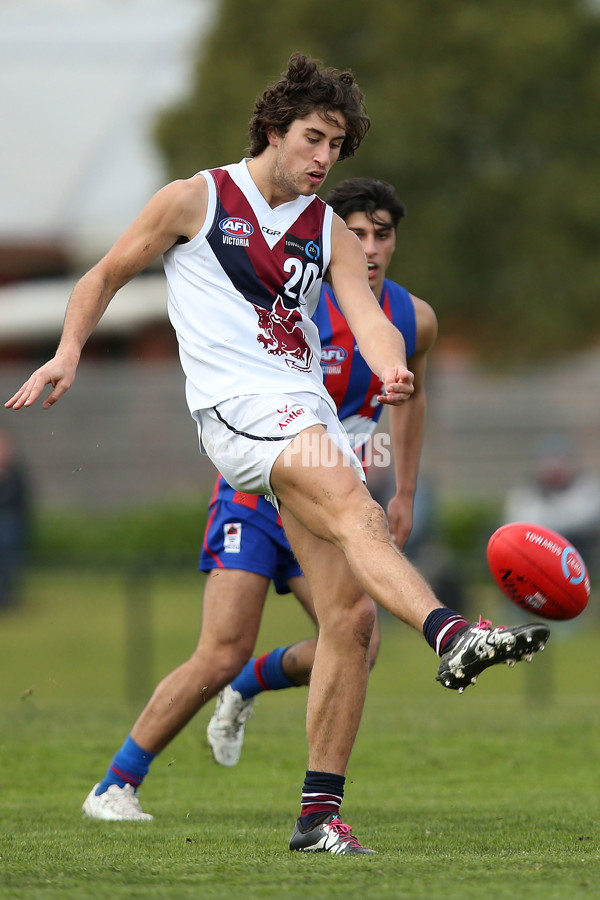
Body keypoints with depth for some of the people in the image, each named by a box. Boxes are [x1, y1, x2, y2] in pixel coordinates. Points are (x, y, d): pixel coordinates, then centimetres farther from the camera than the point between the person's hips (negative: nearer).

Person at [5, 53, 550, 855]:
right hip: (236, 404, -5)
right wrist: (69, 352, 0)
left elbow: (367, 316, 3)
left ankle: (320, 814, -4)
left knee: (351, 613, -7)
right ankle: (450, 635, -57)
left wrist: (391, 369, -19)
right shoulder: (195, 200, 8)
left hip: (311, 418, 5)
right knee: (351, 503, -34)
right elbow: (107, 276, 16)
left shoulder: (329, 232, 19)